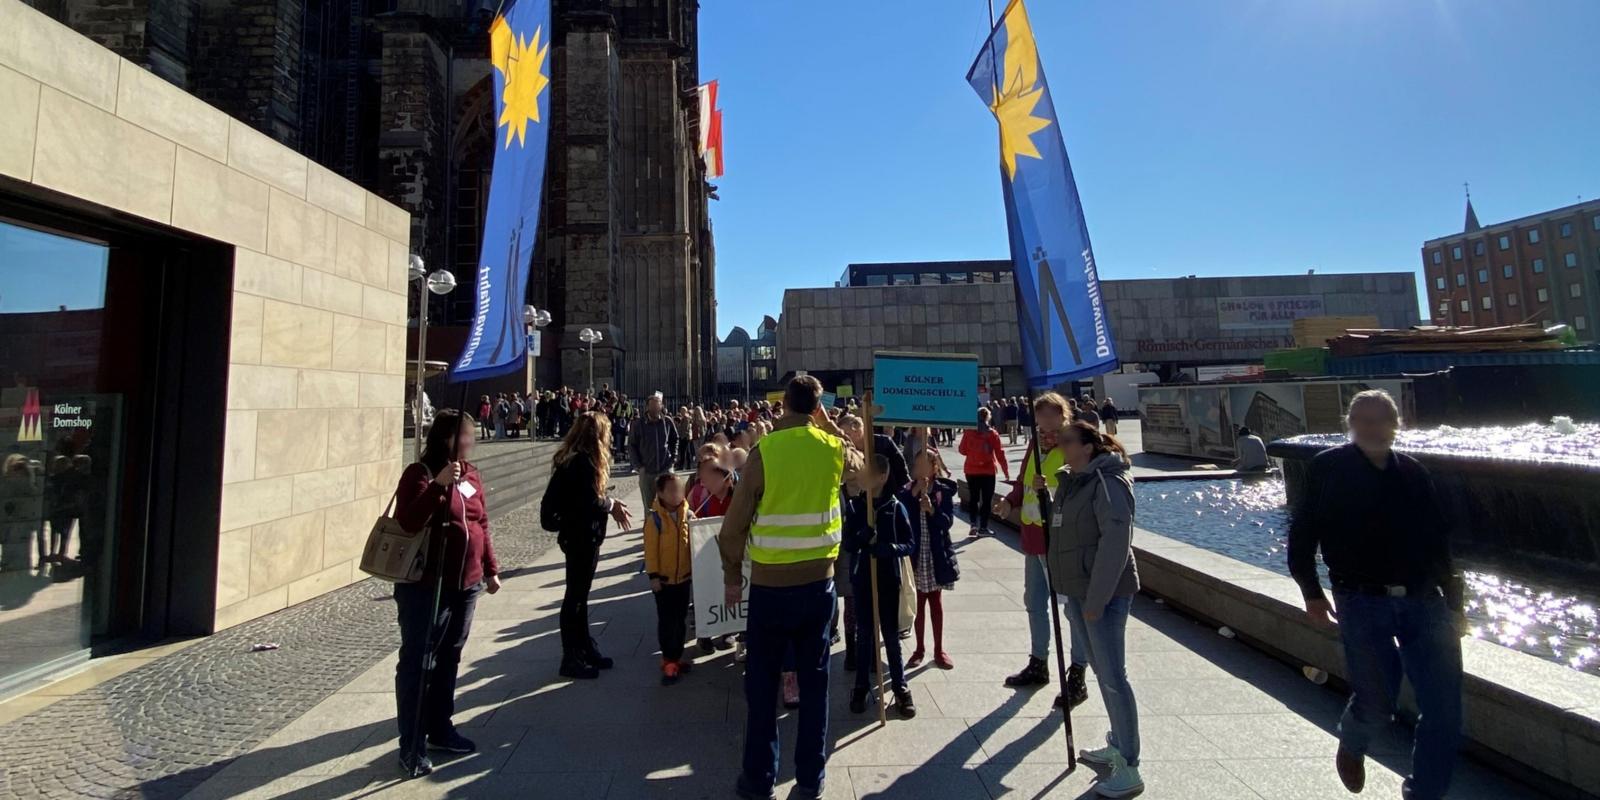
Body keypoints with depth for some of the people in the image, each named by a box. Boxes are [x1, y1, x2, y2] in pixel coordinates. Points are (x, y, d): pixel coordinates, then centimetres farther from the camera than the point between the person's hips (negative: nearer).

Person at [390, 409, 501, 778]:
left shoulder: (470, 473, 9)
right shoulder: (420, 473, -11)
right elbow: (407, 522, -24)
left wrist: (490, 569, 16)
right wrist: (438, 485, -34)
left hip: (465, 585, 7)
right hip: (425, 587, -6)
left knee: (449, 660, 17)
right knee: (417, 664, 3)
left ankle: (440, 729, 32)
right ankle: (412, 747, 14)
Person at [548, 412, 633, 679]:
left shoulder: (576, 458, 8)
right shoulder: (583, 462, -22)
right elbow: (589, 502, -25)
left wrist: (609, 503, 3)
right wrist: (611, 504, -8)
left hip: (581, 534, 10)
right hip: (581, 536, -10)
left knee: (579, 594, 17)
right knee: (575, 596, 1)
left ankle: (585, 649, 29)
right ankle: (571, 659, 13)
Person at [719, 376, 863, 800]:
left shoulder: (764, 452, -13)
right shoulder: (834, 449, -4)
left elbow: (734, 525, -10)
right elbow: (859, 462, 23)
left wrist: (732, 575, 5)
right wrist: (829, 425, 15)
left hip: (771, 586, -3)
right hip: (820, 583, 3)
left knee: (761, 684, 13)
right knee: (814, 680, 16)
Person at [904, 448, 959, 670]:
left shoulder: (944, 491, -5)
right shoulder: (907, 491, -2)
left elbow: (948, 521, -12)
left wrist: (931, 509, -28)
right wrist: (914, 493, -20)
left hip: (937, 554, -1)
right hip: (915, 554, 1)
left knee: (936, 603, 12)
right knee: (918, 604, 11)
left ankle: (939, 650, 25)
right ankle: (919, 649, 25)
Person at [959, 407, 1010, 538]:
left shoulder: (968, 432, -3)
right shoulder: (992, 433, -7)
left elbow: (962, 450, 3)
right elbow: (1000, 453, -6)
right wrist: (1006, 470, 1)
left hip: (971, 470, 2)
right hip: (988, 471, -2)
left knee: (974, 498, 13)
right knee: (987, 499, 6)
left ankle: (974, 524, 3)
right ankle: (983, 527, 5)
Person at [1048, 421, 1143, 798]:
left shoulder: (1108, 482, -17)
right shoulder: (1072, 481, 10)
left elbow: (1115, 543, -21)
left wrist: (1096, 600, -21)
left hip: (1104, 595, -9)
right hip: (1077, 591, 9)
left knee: (1113, 677, -1)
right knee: (1102, 673, 19)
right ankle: (1117, 746, 35)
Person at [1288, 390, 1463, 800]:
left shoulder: (1413, 473, 12)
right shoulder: (1327, 469, -2)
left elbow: (1439, 542, 17)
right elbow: (1301, 535, -1)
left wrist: (1454, 605, 16)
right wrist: (1312, 594, -3)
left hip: (1424, 601, 4)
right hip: (1363, 603, -4)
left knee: (1445, 711, 3)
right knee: (1377, 702, 2)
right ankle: (1351, 746, 36)